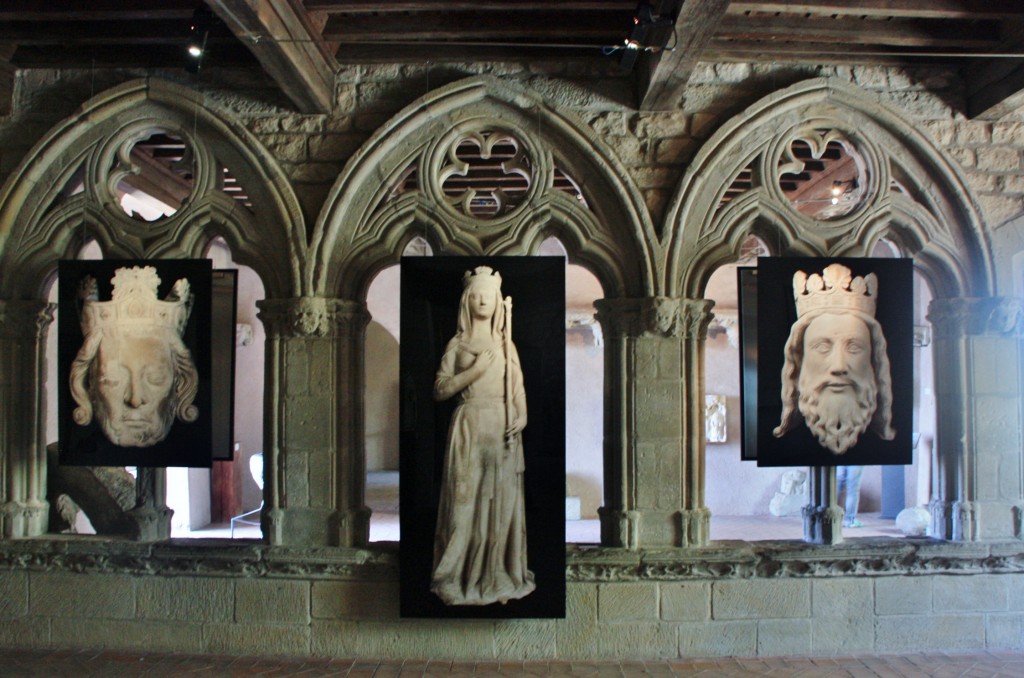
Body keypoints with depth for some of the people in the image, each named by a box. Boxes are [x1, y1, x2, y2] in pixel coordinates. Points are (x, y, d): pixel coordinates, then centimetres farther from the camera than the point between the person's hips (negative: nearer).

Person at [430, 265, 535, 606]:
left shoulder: (506, 344, 14)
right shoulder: (457, 344, 7)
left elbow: (519, 388, 10)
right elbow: (440, 389, 0)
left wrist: (522, 416, -8)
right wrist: (473, 370, -10)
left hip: (502, 428, 2)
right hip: (469, 427, -2)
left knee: (502, 499, 2)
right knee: (466, 498, -4)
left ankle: (499, 575, 12)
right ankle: (461, 576, 7)